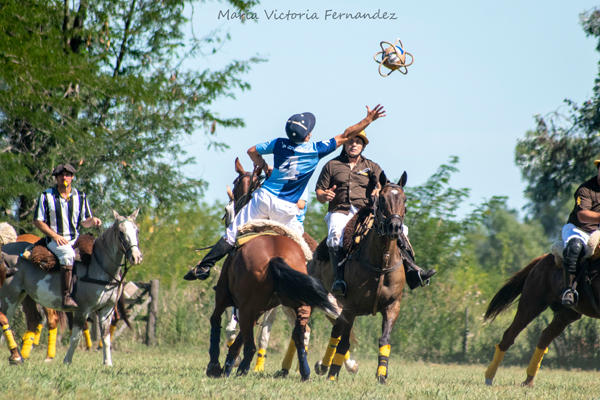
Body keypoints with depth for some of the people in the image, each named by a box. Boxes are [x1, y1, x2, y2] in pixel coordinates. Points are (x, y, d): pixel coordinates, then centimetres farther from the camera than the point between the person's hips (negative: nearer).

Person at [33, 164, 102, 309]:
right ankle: (66, 296, -39)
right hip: (54, 241, -4)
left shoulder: (80, 197, 11)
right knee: (68, 254, -36)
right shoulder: (47, 196, 2)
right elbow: (37, 221, 1)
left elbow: (84, 222, 14)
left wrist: (92, 221, -11)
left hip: (75, 240, 4)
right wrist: (55, 236, -11)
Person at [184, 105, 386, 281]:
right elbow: (346, 136, 0)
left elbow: (252, 151, 14)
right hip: (286, 209, -2)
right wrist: (368, 119, 6)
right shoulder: (316, 150, -5)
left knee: (232, 236, 3)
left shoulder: (280, 144, 2)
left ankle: (204, 266, -3)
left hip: (264, 197, 2)